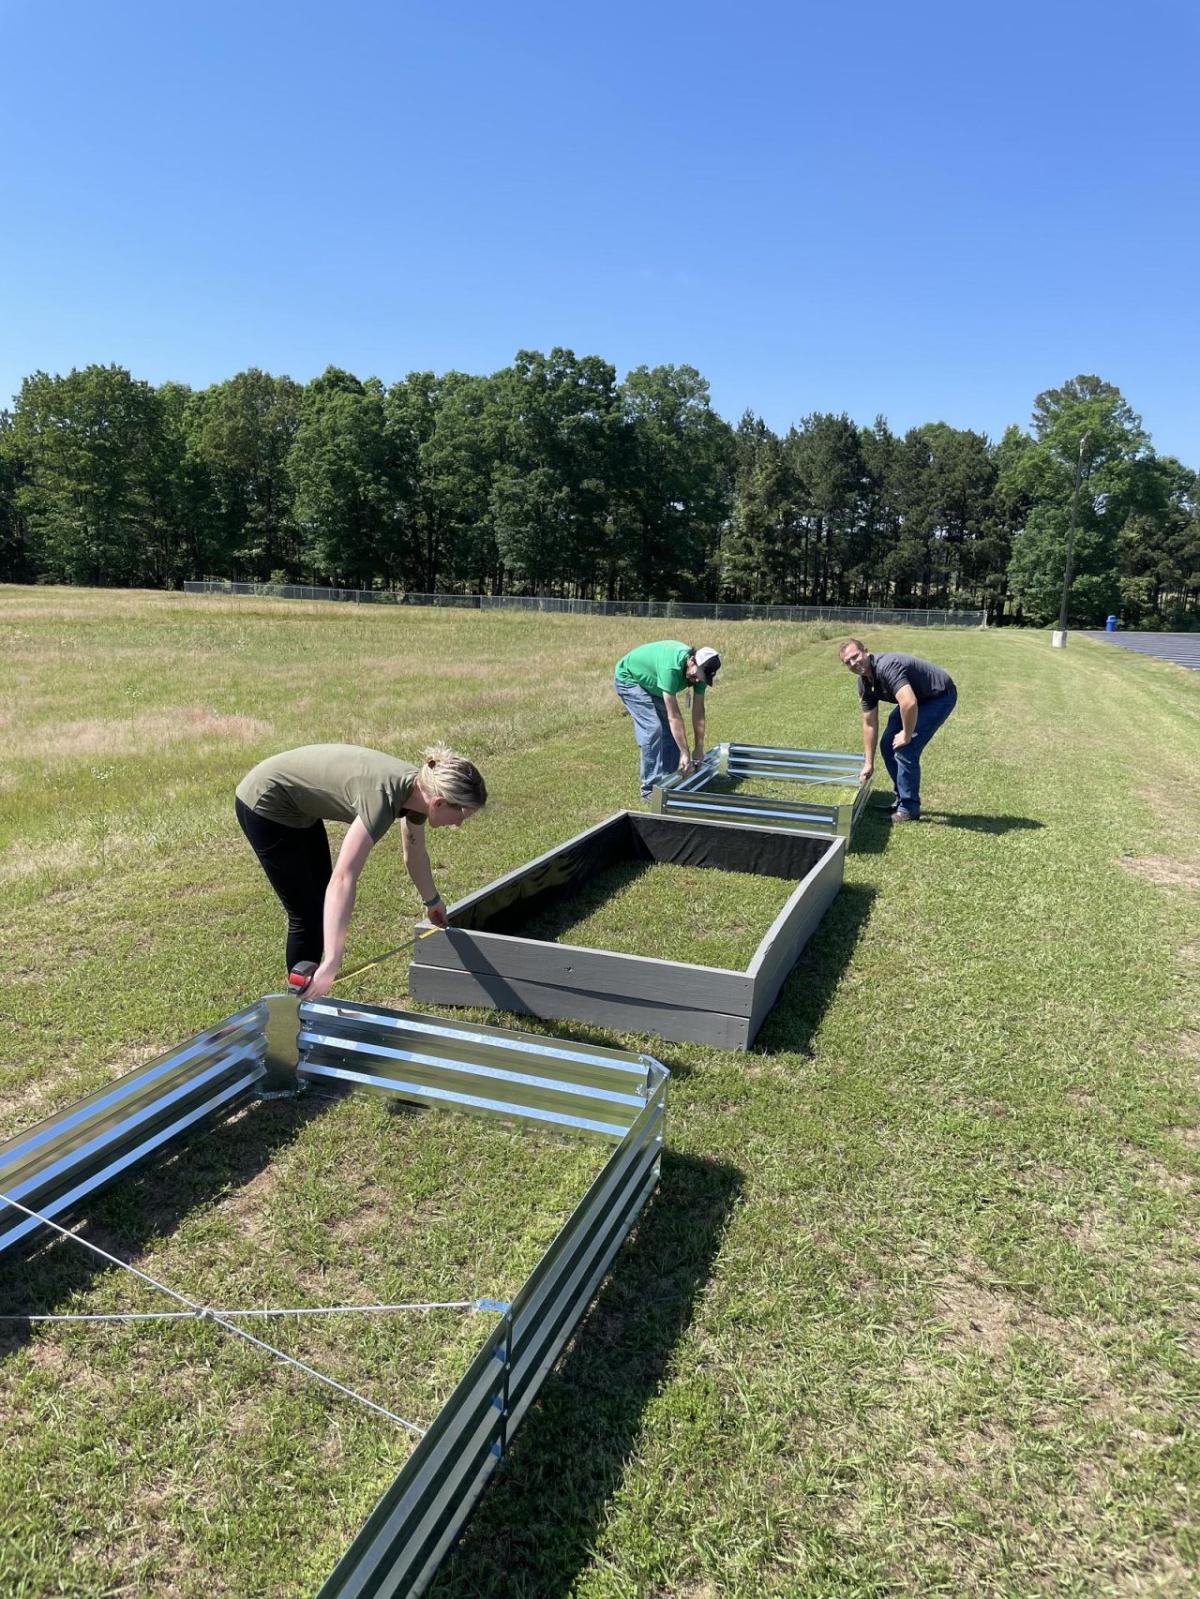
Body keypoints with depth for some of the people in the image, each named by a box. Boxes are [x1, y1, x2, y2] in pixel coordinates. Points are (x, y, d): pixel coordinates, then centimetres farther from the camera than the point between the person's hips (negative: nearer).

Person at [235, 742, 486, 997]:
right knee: (307, 915, -2)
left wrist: (432, 901, 25)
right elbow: (342, 879, -45)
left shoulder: (419, 788, -11)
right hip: (265, 806, -9)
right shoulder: (382, 797, -36)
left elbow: (415, 854, 10)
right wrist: (331, 964, -50)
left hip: (301, 810, 9)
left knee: (320, 907, 16)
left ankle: (311, 1003, 31)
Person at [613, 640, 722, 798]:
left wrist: (699, 748, -9)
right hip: (629, 679, -8)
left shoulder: (700, 669, -19)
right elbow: (674, 715, -39)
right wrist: (685, 753, -36)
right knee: (653, 729, -19)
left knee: (670, 728, -1)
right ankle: (650, 788, -13)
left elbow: (698, 710, -11)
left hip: (652, 683, 8)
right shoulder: (671, 667, -42)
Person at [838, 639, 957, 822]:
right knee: (888, 745, 7)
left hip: (940, 696, -9)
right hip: (918, 698, 9)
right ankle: (901, 798, 22)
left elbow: (909, 703, -43)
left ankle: (909, 808, 0)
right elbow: (869, 723, 4)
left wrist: (906, 735, -26)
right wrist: (869, 763, 5)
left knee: (905, 750, -15)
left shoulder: (886, 667, -32)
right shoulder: (864, 683, -4)